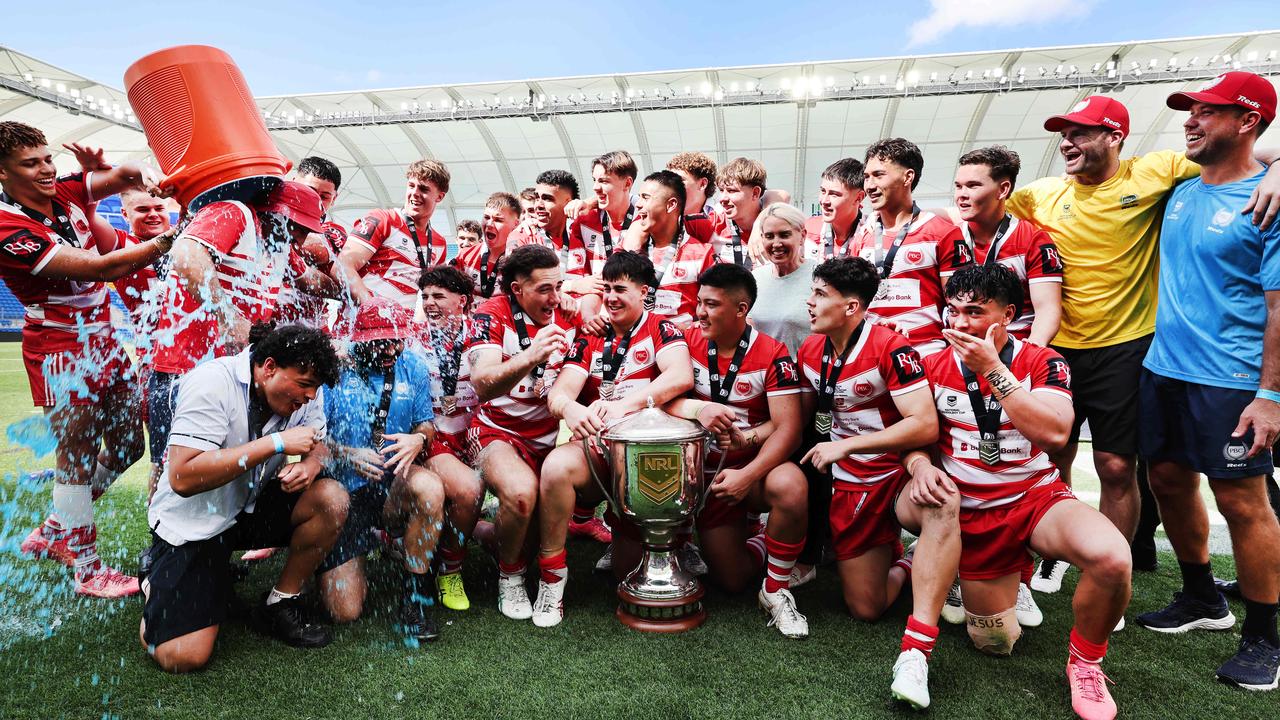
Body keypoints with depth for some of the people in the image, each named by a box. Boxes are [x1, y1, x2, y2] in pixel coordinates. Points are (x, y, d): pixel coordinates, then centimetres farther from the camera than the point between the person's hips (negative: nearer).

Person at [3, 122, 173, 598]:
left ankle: (54, 531, 34)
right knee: (79, 456, 2)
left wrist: (140, 175, -21)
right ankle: (87, 570, 18)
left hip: (103, 340, 8)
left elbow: (120, 175, 3)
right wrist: (166, 242, -32)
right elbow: (100, 267, -27)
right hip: (63, 350, -7)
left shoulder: (64, 194, 2)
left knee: (127, 444, 13)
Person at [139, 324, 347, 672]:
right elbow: (182, 478, -31)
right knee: (183, 656, -16)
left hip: (253, 506, 6)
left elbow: (319, 445, 4)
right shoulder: (212, 382, -25)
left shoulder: (303, 390, -8)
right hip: (192, 522, -5)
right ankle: (161, 580, 18)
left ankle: (281, 604, -1)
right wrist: (276, 444, -34)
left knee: (332, 499, -22)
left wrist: (311, 464, -21)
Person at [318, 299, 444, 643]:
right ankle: (352, 563, 33)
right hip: (342, 492, -1)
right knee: (345, 611, -7)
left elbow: (426, 423, 6)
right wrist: (347, 455, -26)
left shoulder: (412, 366, 0)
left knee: (429, 486, -37)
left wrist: (418, 439, -18)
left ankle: (415, 595, -14)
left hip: (393, 486, 2)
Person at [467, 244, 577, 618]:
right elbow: (482, 385, -27)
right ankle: (510, 575, -3)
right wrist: (532, 356, -44)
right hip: (500, 433, -4)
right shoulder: (491, 315, -11)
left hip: (552, 434, 5)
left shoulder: (568, 313, 1)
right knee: (522, 491, -33)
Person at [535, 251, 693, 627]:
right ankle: (551, 578, -14)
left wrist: (624, 404, -34)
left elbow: (681, 376, -20)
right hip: (597, 448, 3)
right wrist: (570, 409, -29)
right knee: (556, 465, -32)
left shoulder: (661, 330, 2)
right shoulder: (590, 337, 11)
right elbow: (559, 392, -3)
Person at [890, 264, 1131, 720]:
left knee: (1111, 558, -32)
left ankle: (1085, 661, -4)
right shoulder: (935, 367, -1)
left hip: (1037, 498, -1)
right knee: (994, 643, 2)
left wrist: (993, 369, -25)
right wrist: (920, 464, -19)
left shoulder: (1041, 363, -7)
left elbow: (1055, 434, -23)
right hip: (970, 513, 1)